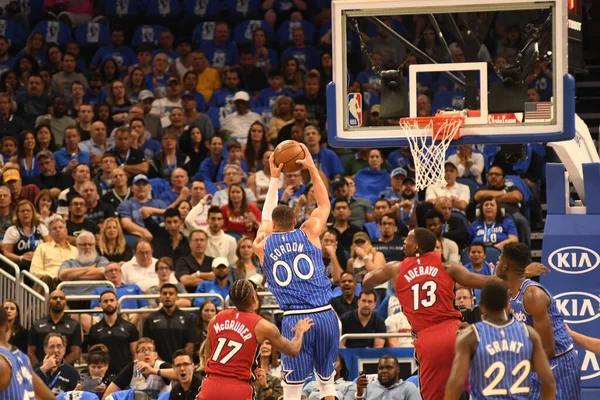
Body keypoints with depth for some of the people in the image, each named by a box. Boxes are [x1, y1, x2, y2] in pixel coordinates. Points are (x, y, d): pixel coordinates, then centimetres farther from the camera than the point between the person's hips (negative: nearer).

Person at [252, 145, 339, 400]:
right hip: (324, 315, 1)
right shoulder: (308, 233, 7)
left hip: (294, 319, -1)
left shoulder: (262, 245, 9)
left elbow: (266, 218, 30)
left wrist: (274, 178, 37)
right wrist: (312, 168, 29)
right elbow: (324, 205, 25)